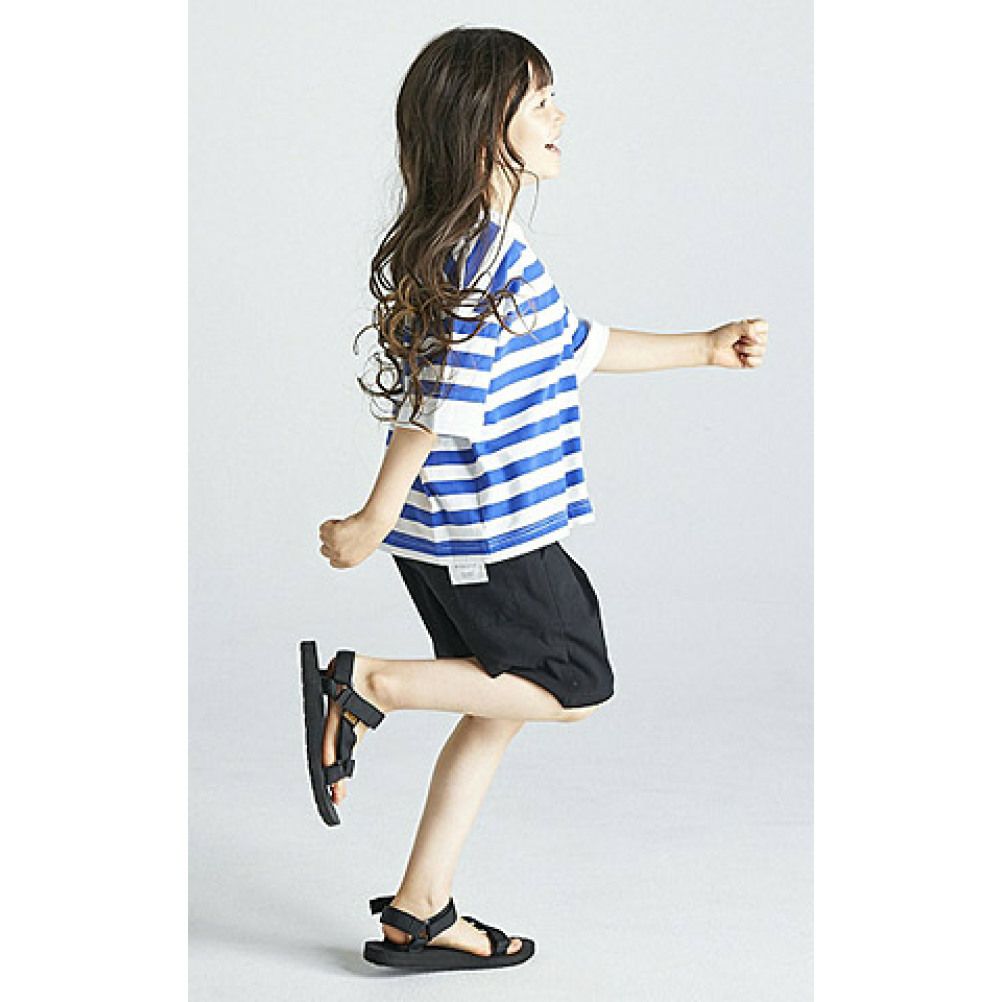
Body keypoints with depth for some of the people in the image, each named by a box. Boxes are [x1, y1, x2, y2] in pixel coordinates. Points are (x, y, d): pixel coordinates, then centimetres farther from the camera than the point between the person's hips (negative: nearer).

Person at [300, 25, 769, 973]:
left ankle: (419, 915, 21)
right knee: (575, 688, 6)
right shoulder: (494, 262, -21)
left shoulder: (446, 247, 12)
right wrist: (371, 528, -22)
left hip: (467, 533, 10)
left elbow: (576, 346, 22)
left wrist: (705, 349, 25)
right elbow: (440, 405, -24)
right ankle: (365, 683, -2)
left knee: (501, 704, 16)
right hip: (489, 536, -10)